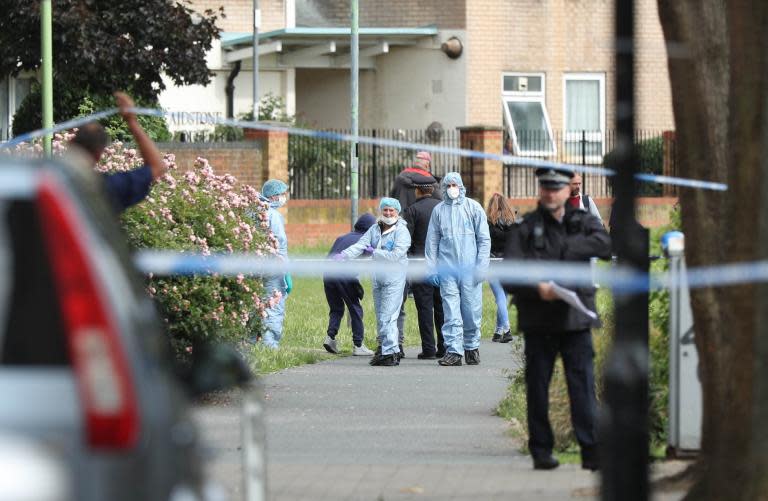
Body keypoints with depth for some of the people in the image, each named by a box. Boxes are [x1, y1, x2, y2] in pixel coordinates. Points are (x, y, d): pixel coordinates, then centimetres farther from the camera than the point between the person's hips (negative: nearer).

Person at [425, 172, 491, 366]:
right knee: (451, 312, -5)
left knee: (472, 310, 1)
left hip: (470, 268, -1)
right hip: (447, 269, 1)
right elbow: (432, 241, 12)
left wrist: (481, 266, -3)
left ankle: (472, 347, 17)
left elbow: (484, 239, 5)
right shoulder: (438, 210, 10)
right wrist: (432, 268, 5)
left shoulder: (473, 208, 6)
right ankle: (453, 351, -6)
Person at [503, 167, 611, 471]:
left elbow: (604, 244, -13)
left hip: (575, 319, 0)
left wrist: (565, 250, -14)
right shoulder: (525, 228, 3)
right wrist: (536, 288, -22)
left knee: (583, 384, -6)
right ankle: (541, 451, 11)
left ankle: (591, 451, -9)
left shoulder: (583, 222, 9)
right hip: (538, 320, 0)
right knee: (537, 386, 4)